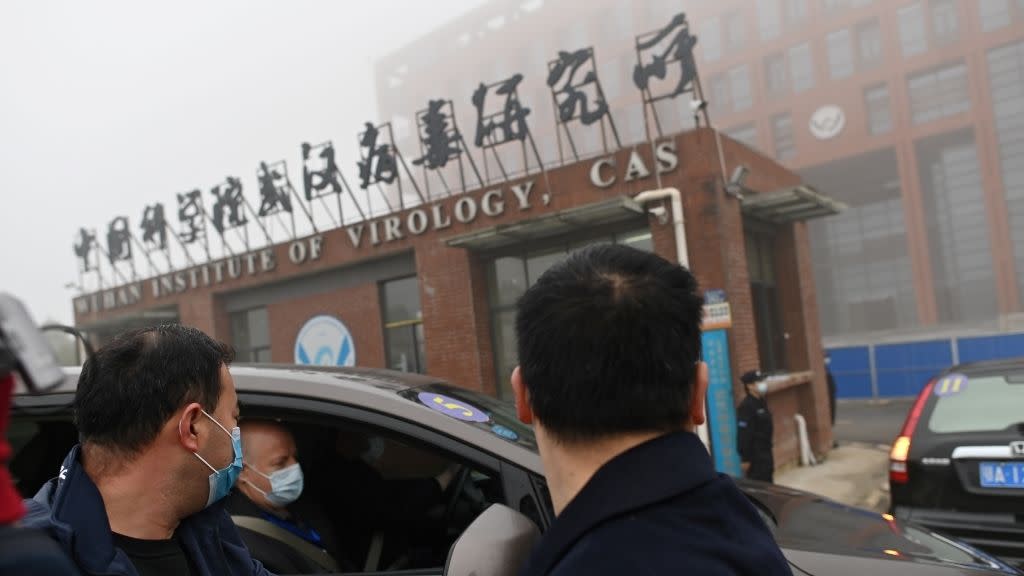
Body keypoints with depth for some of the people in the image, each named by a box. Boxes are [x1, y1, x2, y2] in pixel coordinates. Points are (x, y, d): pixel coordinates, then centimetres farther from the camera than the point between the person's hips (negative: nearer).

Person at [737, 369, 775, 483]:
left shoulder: (761, 402, 11)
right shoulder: (746, 406, -20)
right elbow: (744, 435, -23)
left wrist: (768, 450, 21)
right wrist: (745, 458, -23)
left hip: (765, 453, 10)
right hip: (755, 456, -10)